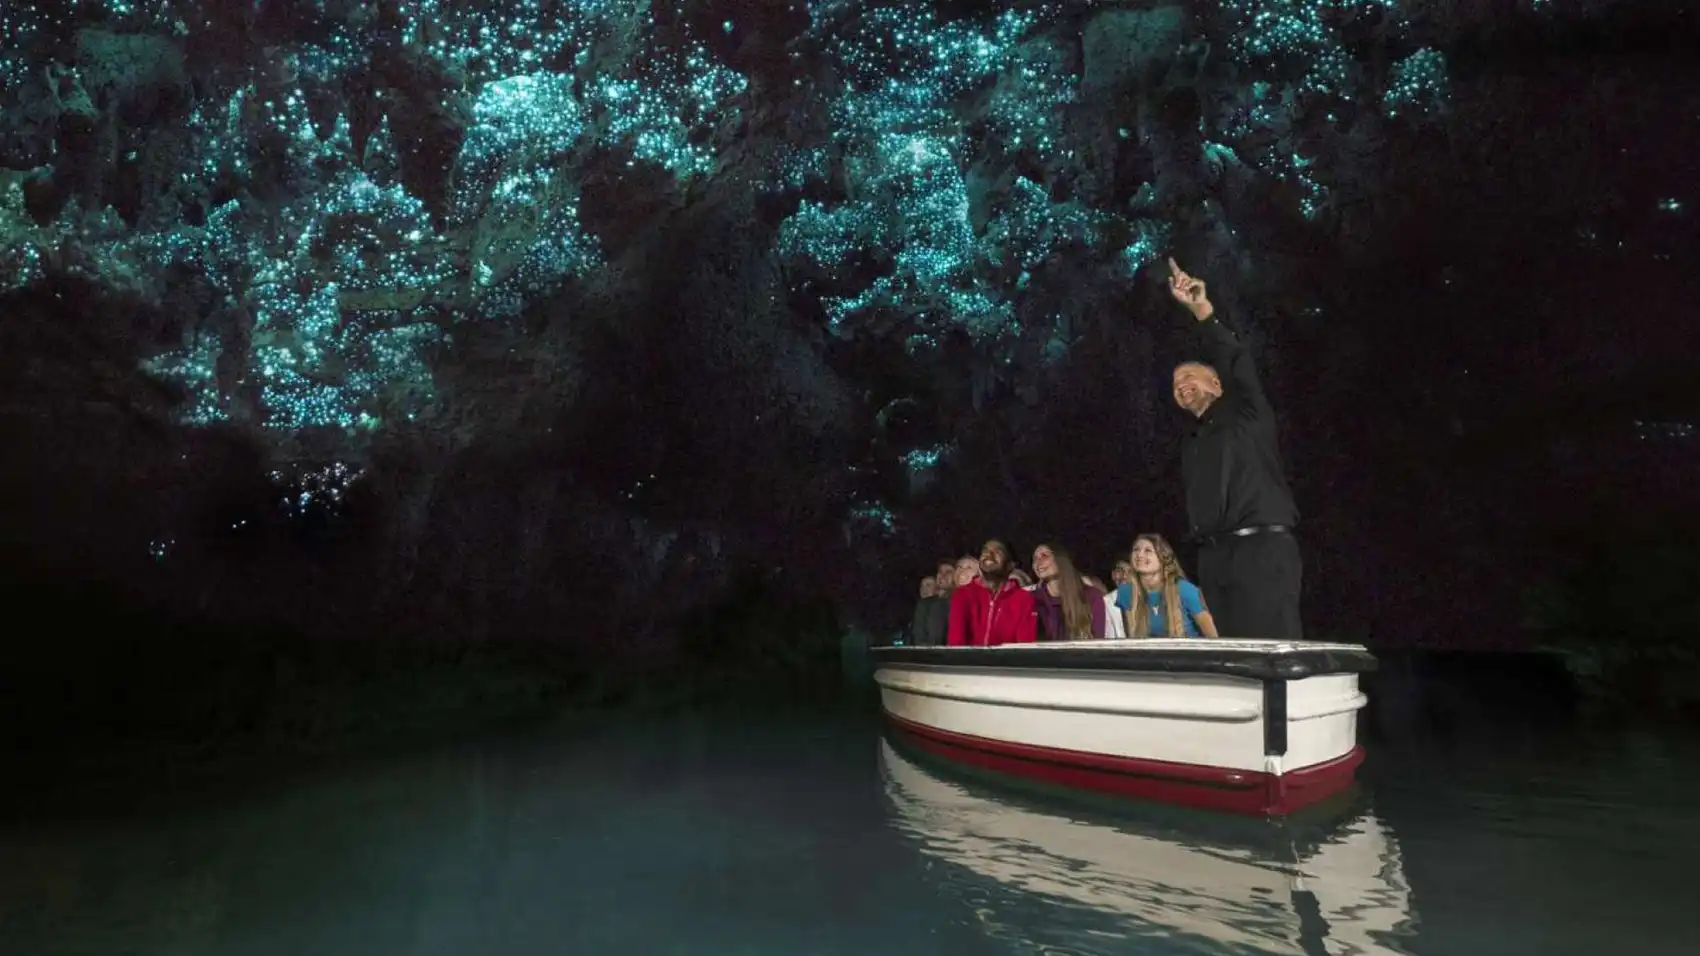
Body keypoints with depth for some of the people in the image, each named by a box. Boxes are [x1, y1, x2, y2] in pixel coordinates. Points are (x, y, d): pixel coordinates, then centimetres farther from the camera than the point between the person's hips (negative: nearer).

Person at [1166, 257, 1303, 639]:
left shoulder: (1245, 412, 10)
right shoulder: (1191, 443, 26)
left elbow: (1235, 360, -8)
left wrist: (1201, 308, -17)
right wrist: (1205, 555, 13)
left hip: (1262, 547, -6)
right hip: (1214, 556, 6)